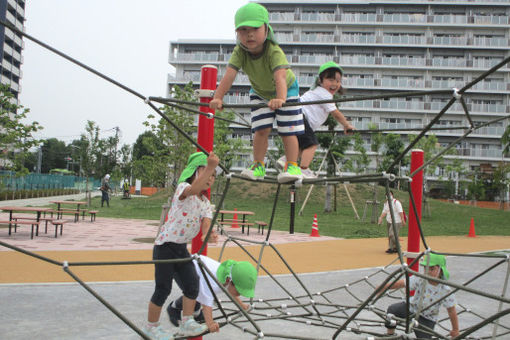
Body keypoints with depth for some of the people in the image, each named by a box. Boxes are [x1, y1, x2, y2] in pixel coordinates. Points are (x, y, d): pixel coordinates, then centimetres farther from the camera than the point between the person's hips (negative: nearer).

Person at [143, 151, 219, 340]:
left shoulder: (205, 203, 9)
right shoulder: (183, 188, -13)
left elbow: (206, 224, -8)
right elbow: (194, 189, -39)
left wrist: (207, 235, -33)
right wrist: (210, 166, -53)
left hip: (182, 248, 7)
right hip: (165, 245, -7)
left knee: (192, 283, -1)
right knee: (163, 288, -1)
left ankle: (187, 323, 13)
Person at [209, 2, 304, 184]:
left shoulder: (274, 52, -38)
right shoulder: (239, 52, -26)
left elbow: (280, 76, -52)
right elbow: (229, 74, -36)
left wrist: (280, 99, -69)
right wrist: (218, 97, -48)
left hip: (286, 89, -3)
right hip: (259, 92, 3)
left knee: (288, 131, -8)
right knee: (261, 129, -4)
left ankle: (292, 166, 0)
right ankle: (258, 166, 7)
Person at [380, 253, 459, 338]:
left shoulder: (446, 291, -22)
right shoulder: (419, 279, -20)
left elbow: (451, 310, -12)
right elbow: (401, 283, -22)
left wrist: (455, 330, -4)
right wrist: (384, 287, -35)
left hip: (427, 319, -1)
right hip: (412, 308, 1)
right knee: (392, 310, -24)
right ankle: (390, 335, 0)